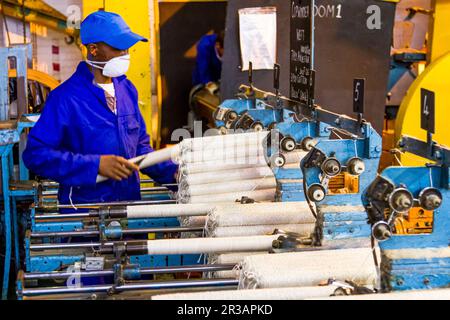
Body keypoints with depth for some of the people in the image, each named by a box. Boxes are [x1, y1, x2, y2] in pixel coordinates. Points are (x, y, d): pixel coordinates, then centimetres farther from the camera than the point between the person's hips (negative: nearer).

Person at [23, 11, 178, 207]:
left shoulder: (127, 89, 11)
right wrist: (96, 165, -19)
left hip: (131, 204, 5)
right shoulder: (65, 97, -9)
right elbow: (36, 154, -14)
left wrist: (172, 172, 5)